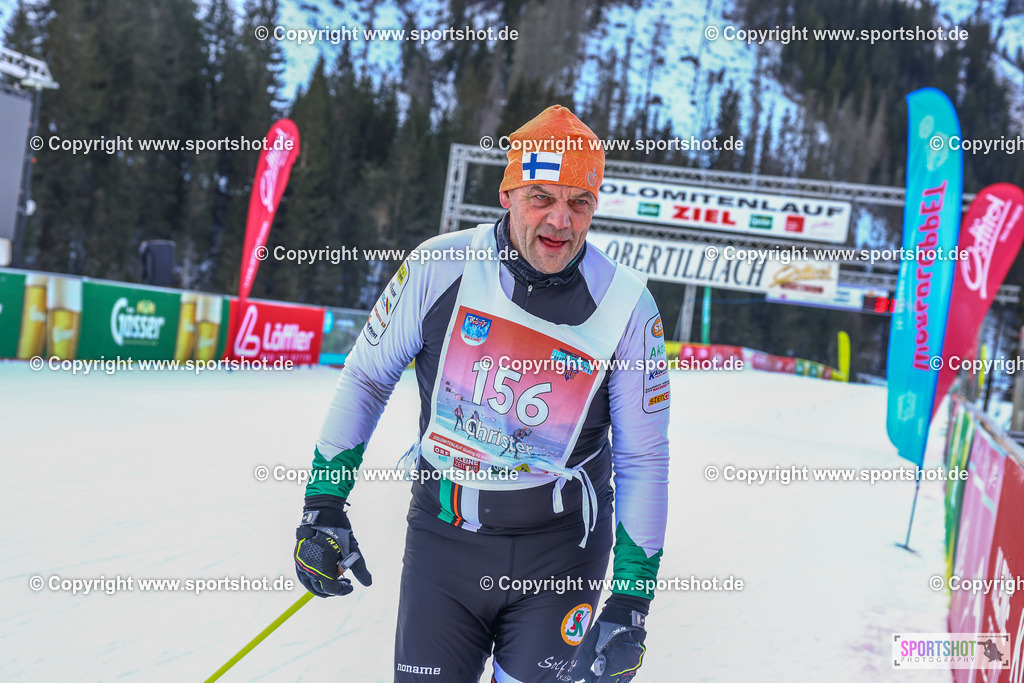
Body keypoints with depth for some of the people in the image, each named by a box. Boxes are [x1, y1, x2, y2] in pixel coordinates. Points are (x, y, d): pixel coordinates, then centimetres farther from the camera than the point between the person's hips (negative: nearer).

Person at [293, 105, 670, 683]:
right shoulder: (441, 269, -11)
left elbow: (643, 460, -4)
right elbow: (366, 378, 2)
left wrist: (632, 605, -6)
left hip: (559, 549, 0)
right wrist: (324, 504, 1)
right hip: (442, 540, 1)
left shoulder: (627, 307, -11)